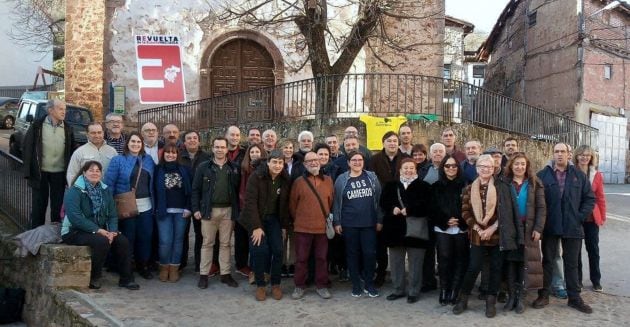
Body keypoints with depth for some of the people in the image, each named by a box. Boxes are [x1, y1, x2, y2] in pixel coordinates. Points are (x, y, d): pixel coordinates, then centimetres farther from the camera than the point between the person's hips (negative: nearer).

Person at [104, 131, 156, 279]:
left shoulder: (148, 160, 11)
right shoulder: (118, 160, -2)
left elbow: (153, 182, 14)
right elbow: (109, 183, -5)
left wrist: (154, 202, 8)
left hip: (146, 206, 4)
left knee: (145, 236, 9)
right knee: (128, 237, 3)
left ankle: (142, 265, 24)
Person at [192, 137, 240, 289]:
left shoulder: (233, 168, 6)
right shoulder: (203, 167, 0)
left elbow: (237, 190, 7)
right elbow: (196, 189, 1)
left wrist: (237, 210, 1)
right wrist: (196, 209, -6)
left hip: (228, 210, 2)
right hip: (209, 210, -1)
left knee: (226, 243, 8)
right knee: (207, 243, 5)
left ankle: (226, 274, 15)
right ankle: (203, 274, 12)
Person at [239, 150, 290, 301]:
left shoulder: (284, 180, -3)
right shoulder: (256, 177, -17)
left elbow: (284, 204, 4)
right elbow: (251, 202, -19)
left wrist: (284, 226, 2)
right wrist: (256, 226, -21)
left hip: (274, 219, 3)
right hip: (256, 219, -3)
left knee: (278, 250, -8)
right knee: (260, 250, -14)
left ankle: (275, 284, 8)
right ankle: (260, 285, 2)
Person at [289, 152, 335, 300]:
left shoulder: (328, 180, 5)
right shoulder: (298, 182, -1)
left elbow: (331, 202, 11)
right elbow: (292, 204, 4)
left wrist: (327, 217, 10)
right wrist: (298, 220, 8)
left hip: (322, 227, 2)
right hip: (302, 228, -2)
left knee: (321, 258, 9)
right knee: (301, 258, 7)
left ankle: (321, 285, 21)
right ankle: (299, 286, 19)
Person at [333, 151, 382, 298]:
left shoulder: (372, 177, 5)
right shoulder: (341, 180, 3)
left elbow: (378, 199, 6)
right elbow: (337, 202, 5)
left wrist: (380, 220, 2)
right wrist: (337, 222, 1)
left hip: (369, 223, 0)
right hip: (349, 224, 0)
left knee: (370, 253, -1)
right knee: (352, 254, 6)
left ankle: (369, 284, 15)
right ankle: (356, 285, 17)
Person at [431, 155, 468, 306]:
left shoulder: (464, 185, 5)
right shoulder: (436, 186, 9)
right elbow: (433, 209, 4)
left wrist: (460, 221, -11)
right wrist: (446, 221, -9)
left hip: (461, 229, 0)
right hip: (442, 229, 0)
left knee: (460, 261, 0)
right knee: (444, 260, -3)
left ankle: (455, 292, 7)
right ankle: (444, 292, 5)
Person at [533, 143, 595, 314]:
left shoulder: (579, 175, 4)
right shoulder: (543, 175, -1)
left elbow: (590, 198, 7)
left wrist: (580, 216, -4)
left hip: (572, 227, 1)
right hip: (550, 226, -1)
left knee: (572, 263, 10)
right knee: (547, 261, 9)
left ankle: (574, 298, 19)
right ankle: (543, 295, 17)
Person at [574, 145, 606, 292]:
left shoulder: (597, 175, 1)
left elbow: (600, 198, 4)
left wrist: (603, 217, 3)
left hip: (591, 218, 1)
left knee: (593, 249, 10)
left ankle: (596, 280, 21)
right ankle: (576, 280, 19)